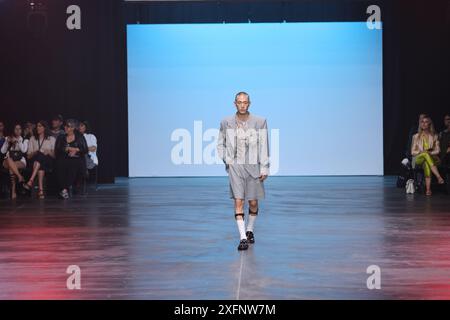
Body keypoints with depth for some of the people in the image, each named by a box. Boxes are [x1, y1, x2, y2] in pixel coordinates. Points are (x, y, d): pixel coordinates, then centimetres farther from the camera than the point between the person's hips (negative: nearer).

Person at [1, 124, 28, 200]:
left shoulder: (24, 140, 12)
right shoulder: (8, 139, 18)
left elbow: (24, 150, -7)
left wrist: (17, 141, -10)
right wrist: (7, 142, -4)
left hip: (20, 161, -2)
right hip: (8, 162, 2)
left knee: (11, 168, -37)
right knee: (9, 160, -38)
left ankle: (13, 190, -34)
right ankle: (20, 176, -39)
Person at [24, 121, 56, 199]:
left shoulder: (51, 139, 18)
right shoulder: (33, 139, 23)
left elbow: (54, 154, 8)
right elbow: (28, 155, 13)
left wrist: (48, 152, -12)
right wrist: (34, 153, -8)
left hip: (48, 162, -1)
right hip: (34, 161, 1)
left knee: (40, 157, -39)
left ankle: (30, 182, -53)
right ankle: (41, 190, -54)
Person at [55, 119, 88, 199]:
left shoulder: (80, 137, 14)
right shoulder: (61, 138, 18)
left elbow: (85, 150, 7)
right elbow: (57, 151, 5)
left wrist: (76, 150, -7)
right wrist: (68, 149, -5)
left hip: (77, 159, -1)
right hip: (64, 159, 1)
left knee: (73, 166, -37)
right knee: (61, 165, -35)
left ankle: (65, 189, -38)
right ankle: (64, 189, -38)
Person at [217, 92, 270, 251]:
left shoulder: (259, 122, -3)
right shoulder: (226, 122, 0)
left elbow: (264, 146, -3)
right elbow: (220, 143, 14)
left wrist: (264, 168, -7)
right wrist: (226, 160, 0)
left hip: (253, 167, 0)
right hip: (235, 167, 0)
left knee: (253, 202, 8)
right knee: (238, 201, -9)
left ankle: (250, 230, 33)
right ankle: (243, 238, -9)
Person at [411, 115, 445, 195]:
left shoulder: (434, 136, 14)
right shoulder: (416, 136, 13)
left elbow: (437, 150, 7)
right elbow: (413, 151, 9)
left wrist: (430, 153, -13)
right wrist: (422, 152, -10)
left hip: (431, 158, 1)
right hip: (418, 158, -1)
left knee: (426, 163, -39)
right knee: (425, 155, -39)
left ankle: (428, 189, -51)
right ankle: (439, 177, -53)